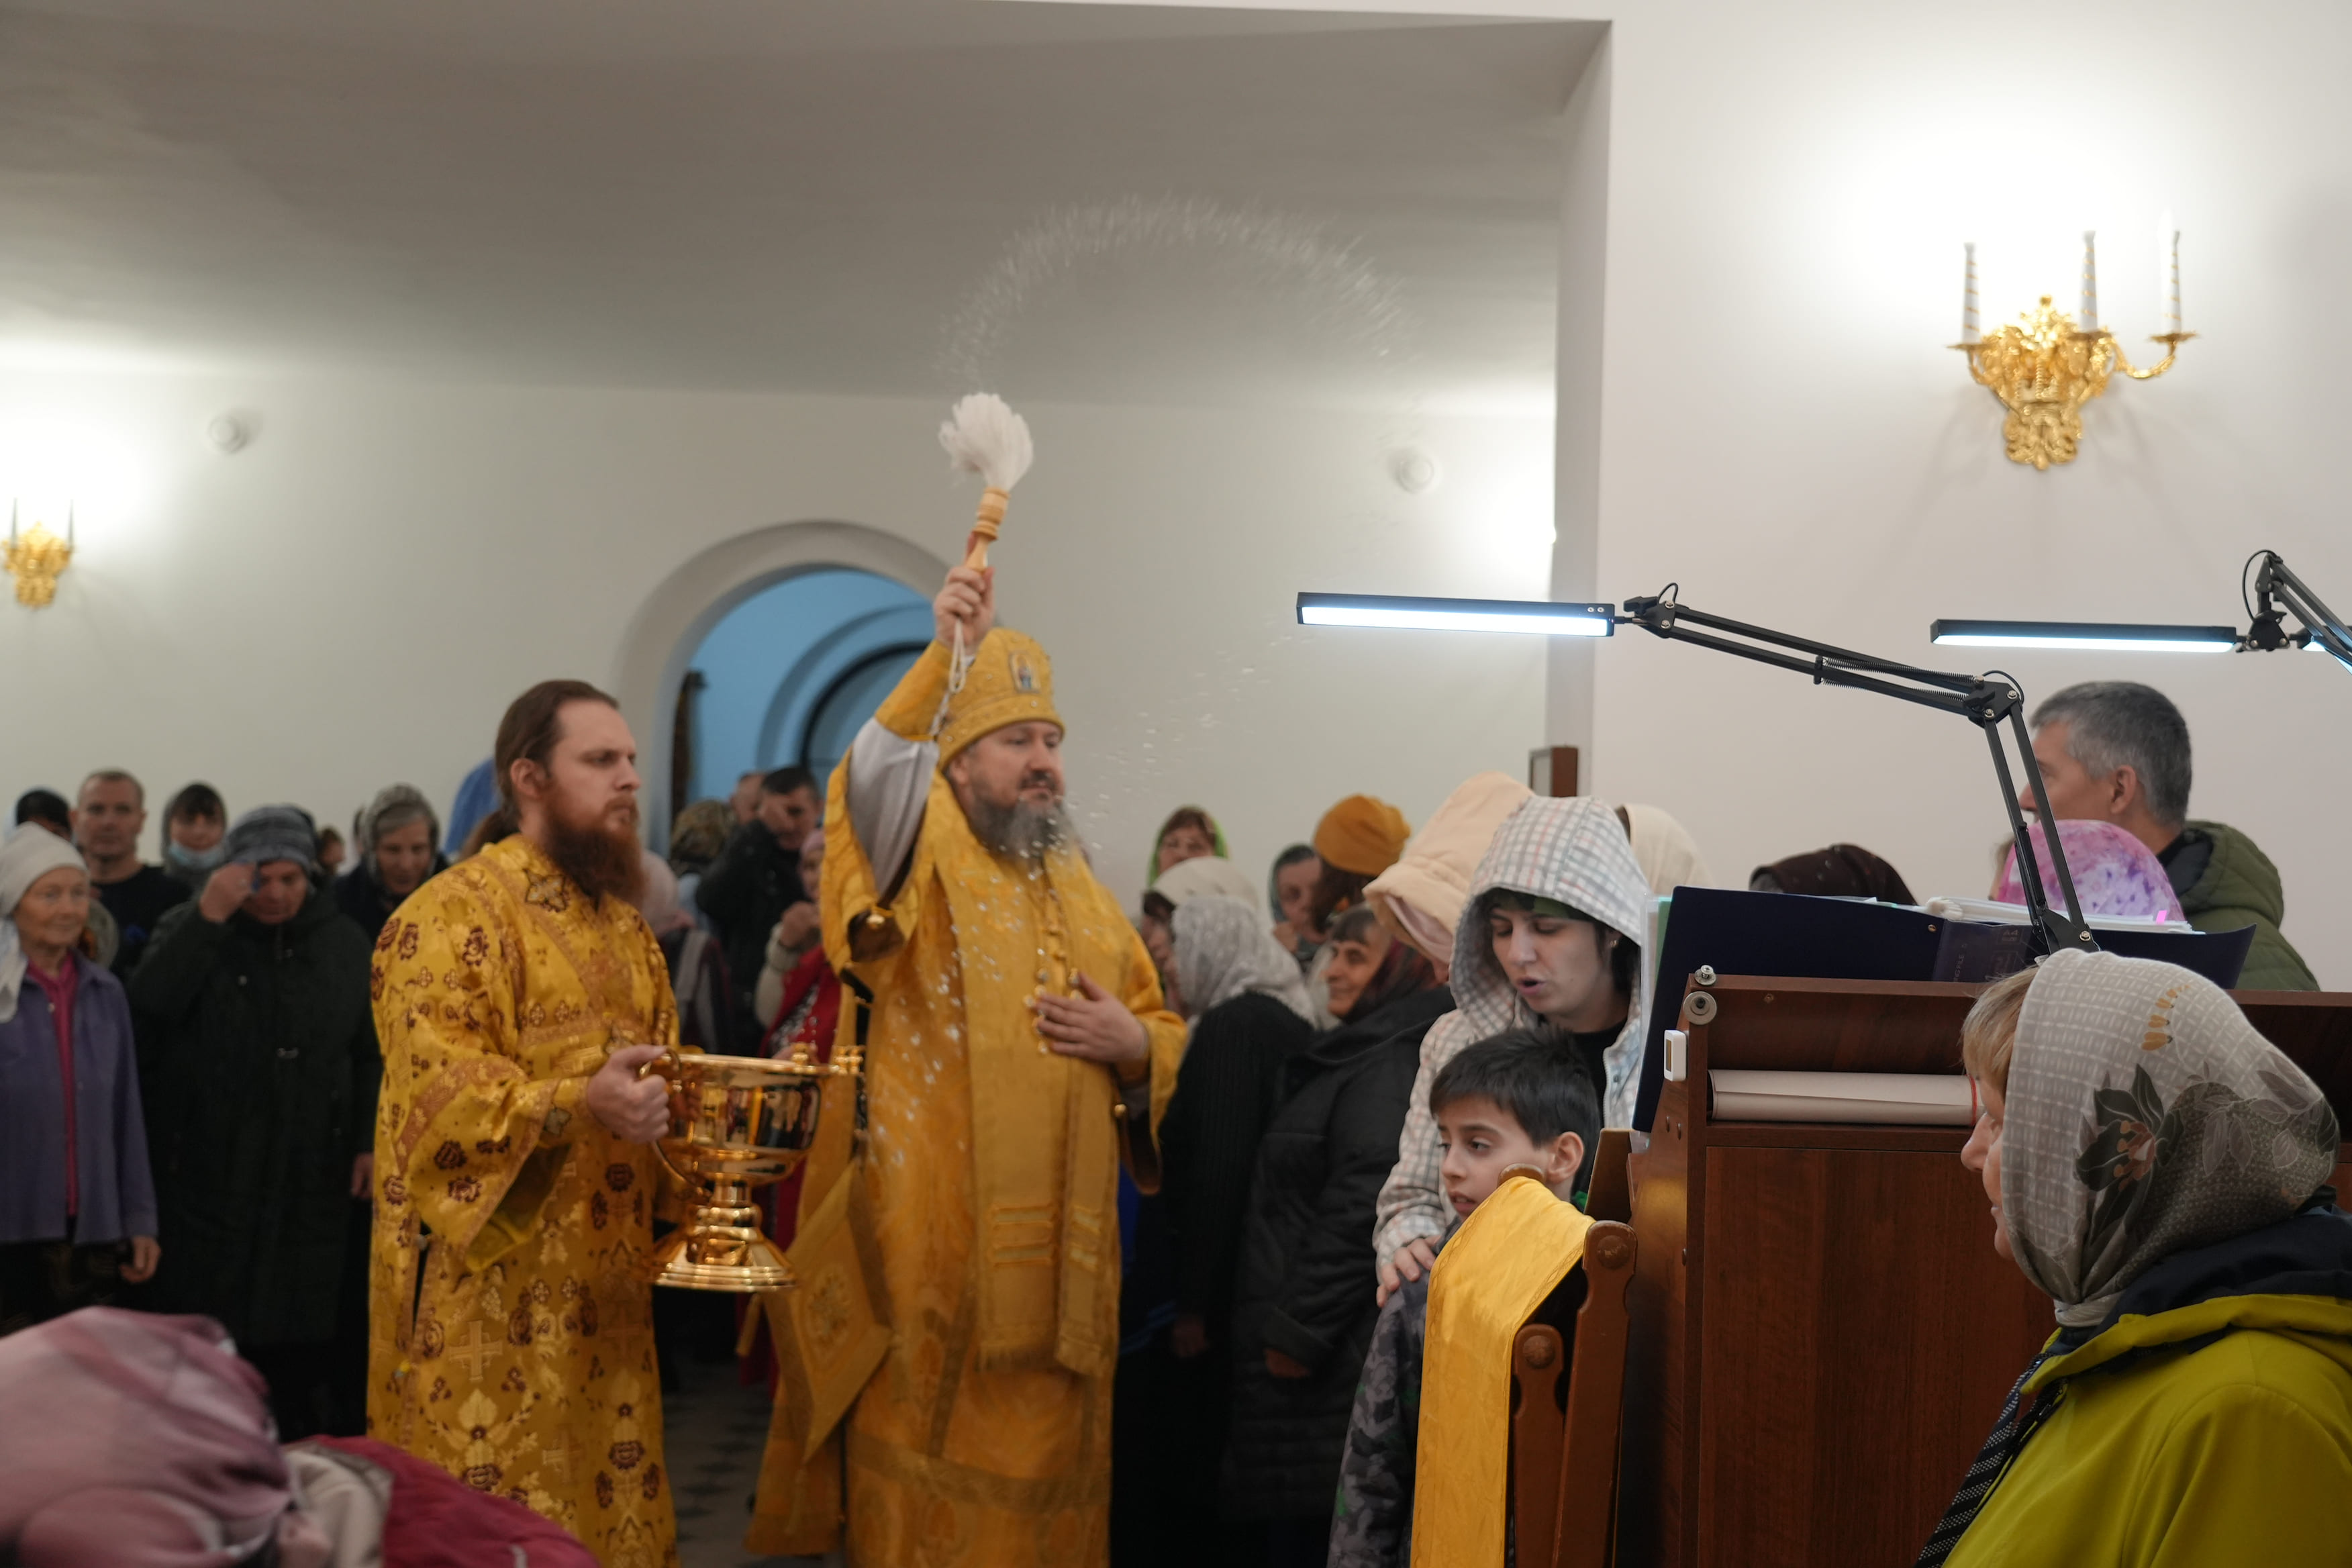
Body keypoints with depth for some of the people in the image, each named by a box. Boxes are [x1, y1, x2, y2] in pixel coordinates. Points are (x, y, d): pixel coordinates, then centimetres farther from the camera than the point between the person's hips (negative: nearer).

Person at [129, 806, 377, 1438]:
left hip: (312, 1172, 2)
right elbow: (148, 1005, -17)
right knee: (205, 1318, -1)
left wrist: (370, 1142, 7)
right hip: (209, 1168, -2)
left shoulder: (345, 942, 10)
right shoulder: (191, 928, 2)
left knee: (303, 1333, 6)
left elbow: (370, 1053, 14)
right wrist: (208, 918, -21)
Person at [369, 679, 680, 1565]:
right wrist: (575, 1106, -34)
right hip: (495, 1287, -8)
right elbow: (438, 1085, -20)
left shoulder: (621, 923, 16)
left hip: (601, 1283, 8)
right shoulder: (454, 914, -11)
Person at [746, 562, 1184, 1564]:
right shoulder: (922, 868, 0)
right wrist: (944, 660, -30)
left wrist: (1133, 1045, -1)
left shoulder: (1084, 895, 18)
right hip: (939, 1238, -5)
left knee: (1046, 1461, 10)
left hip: (1063, 1244, 5)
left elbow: (1162, 1028, 22)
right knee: (931, 1449, -2)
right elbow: (870, 784, -22)